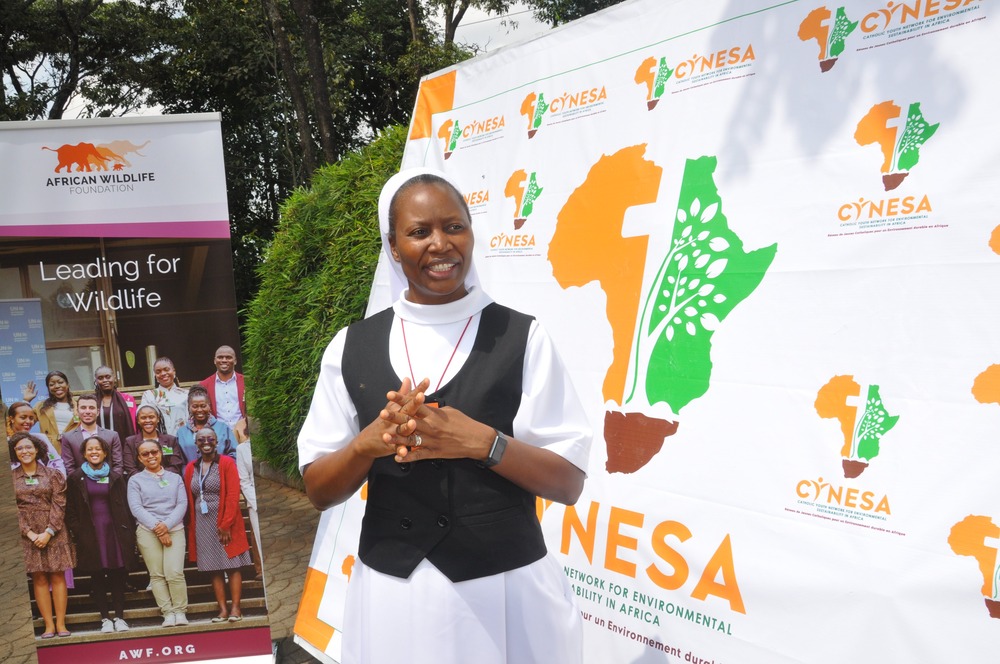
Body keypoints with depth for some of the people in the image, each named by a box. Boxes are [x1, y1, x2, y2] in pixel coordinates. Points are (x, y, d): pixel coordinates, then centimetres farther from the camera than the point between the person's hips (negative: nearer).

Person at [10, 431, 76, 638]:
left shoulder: (52, 475, 3)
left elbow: (59, 505, -2)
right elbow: (12, 509, -1)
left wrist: (48, 532, -12)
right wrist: (30, 533, -11)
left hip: (54, 532, 0)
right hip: (27, 534, 0)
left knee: (57, 576, 0)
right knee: (39, 578, 1)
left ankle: (61, 624, 3)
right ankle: (49, 625, 4)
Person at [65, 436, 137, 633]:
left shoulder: (116, 476, 7)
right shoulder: (76, 478, 5)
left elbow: (125, 506, 8)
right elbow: (70, 509, 5)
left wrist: (129, 533, 1)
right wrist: (77, 532, -5)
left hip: (115, 531, 1)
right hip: (90, 534, -1)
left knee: (118, 576, 0)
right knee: (97, 578, 3)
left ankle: (119, 617, 7)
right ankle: (105, 618, 10)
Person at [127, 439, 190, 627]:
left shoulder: (175, 478, 14)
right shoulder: (135, 480, 9)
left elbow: (182, 504, 5)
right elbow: (136, 508, -2)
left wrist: (166, 525, -11)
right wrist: (157, 527, -12)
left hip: (174, 529, 0)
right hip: (147, 532, 0)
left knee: (175, 573, -12)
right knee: (157, 575, -3)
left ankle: (180, 611, -2)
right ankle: (168, 612, 3)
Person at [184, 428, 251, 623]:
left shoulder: (227, 463, -4)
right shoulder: (191, 468, 9)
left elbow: (233, 496, -10)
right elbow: (189, 499, 10)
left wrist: (226, 524, -15)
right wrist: (191, 526, 4)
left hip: (225, 524, -4)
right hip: (203, 526, 4)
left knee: (232, 565, -1)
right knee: (214, 568, 4)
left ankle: (235, 608, 1)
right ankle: (223, 609, 7)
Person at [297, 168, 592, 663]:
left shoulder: (522, 338, -7)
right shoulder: (352, 347, 0)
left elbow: (569, 483, -6)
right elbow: (319, 490, 3)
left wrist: (480, 442, -21)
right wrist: (369, 442, -16)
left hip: (504, 589, -1)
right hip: (391, 591, 2)